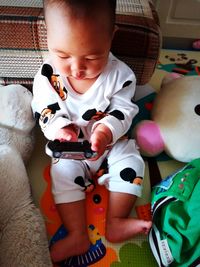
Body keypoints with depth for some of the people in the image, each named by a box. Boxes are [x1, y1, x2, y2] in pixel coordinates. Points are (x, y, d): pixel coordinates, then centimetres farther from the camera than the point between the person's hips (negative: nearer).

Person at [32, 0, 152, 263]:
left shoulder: (120, 73, -19)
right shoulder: (48, 74, -16)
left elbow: (123, 110, -14)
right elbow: (45, 111, -9)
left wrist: (107, 130, -34)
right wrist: (59, 128, -31)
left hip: (113, 141, 1)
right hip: (71, 147, 0)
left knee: (131, 162, -15)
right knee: (63, 172, -17)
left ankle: (116, 222, -4)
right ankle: (78, 236, -8)